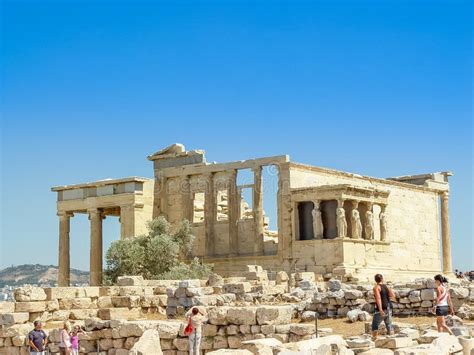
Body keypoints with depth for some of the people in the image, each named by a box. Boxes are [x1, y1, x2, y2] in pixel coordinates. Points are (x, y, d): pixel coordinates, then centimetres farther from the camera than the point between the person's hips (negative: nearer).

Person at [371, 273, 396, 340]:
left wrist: (380, 309, -26)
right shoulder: (387, 287, 12)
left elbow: (378, 298, -18)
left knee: (375, 326, 1)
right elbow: (393, 296, 3)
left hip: (381, 310, -6)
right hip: (389, 309, 6)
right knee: (389, 325, 15)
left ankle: (374, 339, -7)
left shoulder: (376, 287, -5)